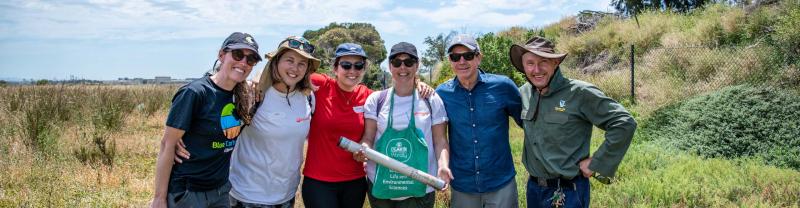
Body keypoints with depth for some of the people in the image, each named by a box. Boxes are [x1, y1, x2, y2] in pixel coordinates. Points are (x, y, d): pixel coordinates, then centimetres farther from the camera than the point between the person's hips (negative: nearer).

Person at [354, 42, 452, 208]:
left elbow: (439, 141, 3)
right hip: (380, 186, 1)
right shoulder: (376, 100, 3)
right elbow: (368, 138, 2)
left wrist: (443, 166, -15)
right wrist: (362, 150, -20)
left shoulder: (432, 101, 2)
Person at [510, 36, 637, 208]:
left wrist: (597, 163, -13)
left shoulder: (580, 93, -16)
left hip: (567, 192, -5)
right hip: (533, 187, 5)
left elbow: (624, 124, -15)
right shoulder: (524, 92, 1)